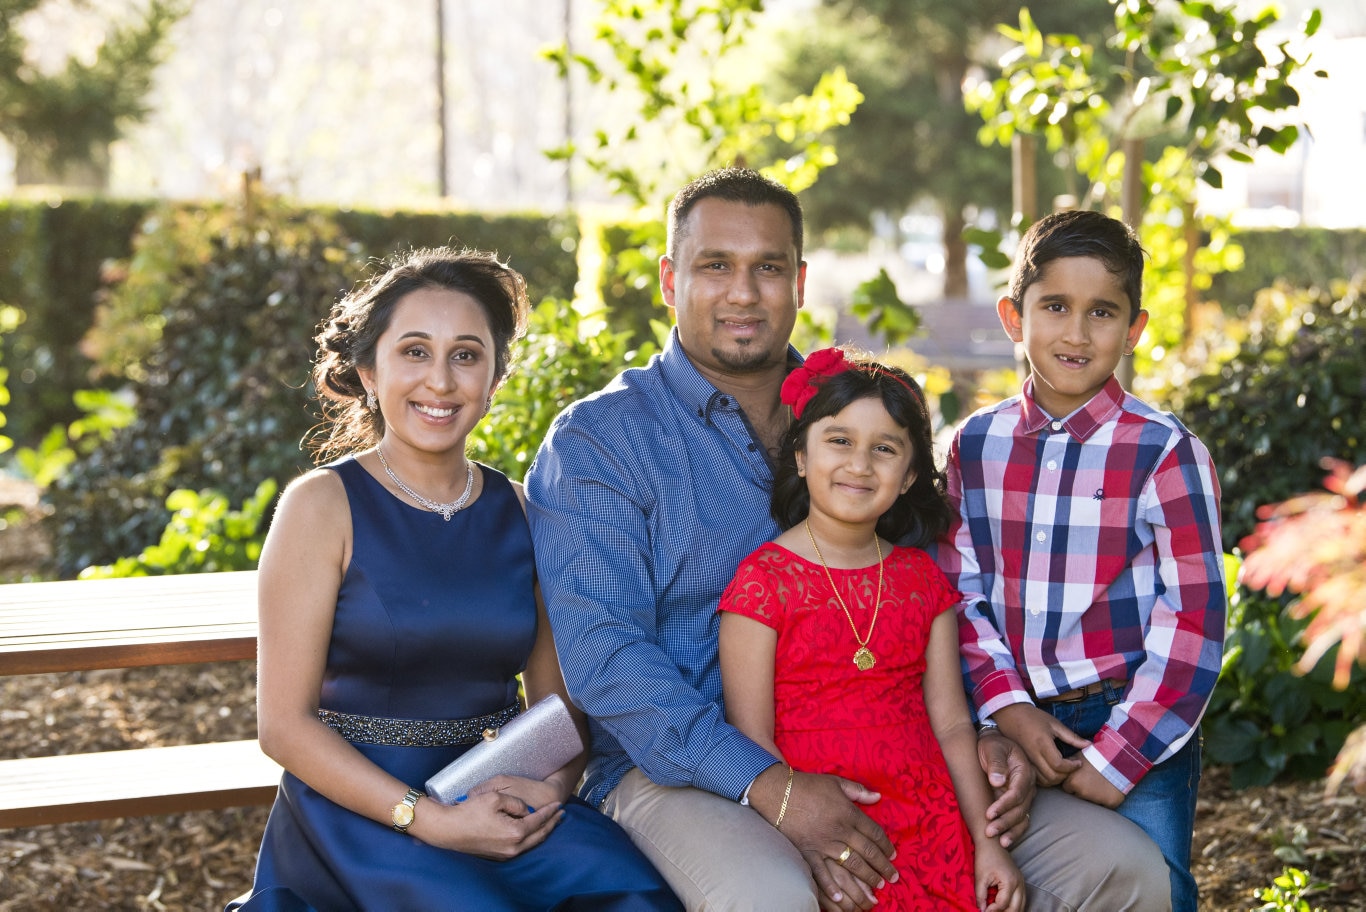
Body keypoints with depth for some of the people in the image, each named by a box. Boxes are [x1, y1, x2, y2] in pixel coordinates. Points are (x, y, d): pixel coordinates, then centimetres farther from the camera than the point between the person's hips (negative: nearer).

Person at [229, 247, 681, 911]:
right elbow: (285, 723, -7)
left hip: (497, 800, 4)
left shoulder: (520, 513, 9)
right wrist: (430, 820, -17)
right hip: (359, 810, -4)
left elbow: (559, 701, 13)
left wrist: (553, 788, -10)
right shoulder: (324, 505, -4)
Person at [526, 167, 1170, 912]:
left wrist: (985, 732, -4)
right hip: (680, 771, -5)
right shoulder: (595, 439, -1)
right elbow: (603, 656, -12)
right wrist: (769, 787, -24)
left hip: (875, 760, 5)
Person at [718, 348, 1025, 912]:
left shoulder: (921, 578, 12)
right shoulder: (764, 580, -2)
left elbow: (951, 724, 11)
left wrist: (988, 841, 3)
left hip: (932, 823, 4)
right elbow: (751, 738, -6)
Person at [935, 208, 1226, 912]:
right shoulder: (976, 445, 3)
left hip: (1139, 724, -3)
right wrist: (1008, 705, -8)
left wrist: (1112, 760, -13)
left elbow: (1193, 622, -10)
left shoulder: (1165, 453, -9)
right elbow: (961, 591, 7)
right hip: (1021, 726, 3)